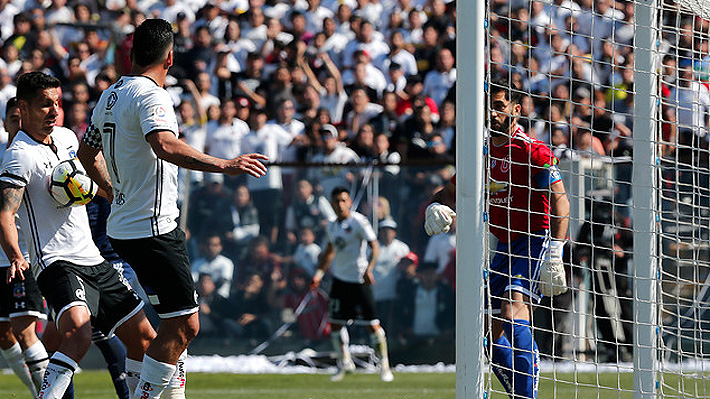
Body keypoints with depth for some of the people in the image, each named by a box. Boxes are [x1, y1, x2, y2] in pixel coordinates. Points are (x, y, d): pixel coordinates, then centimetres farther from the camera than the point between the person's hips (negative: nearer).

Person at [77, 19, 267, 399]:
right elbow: (164, 145, -34)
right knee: (184, 325, -10)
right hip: (152, 229, -10)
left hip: (123, 226, 10)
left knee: (176, 323, 16)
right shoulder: (150, 96, -15)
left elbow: (87, 151, 28)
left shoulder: (110, 96, 14)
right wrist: (222, 165, -35)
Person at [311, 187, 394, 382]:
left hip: (359, 279, -7)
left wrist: (369, 269, -31)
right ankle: (344, 362, 23)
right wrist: (319, 274, 18)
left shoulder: (358, 222, -12)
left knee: (372, 323, -8)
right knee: (335, 322, 7)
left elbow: (375, 246, -17)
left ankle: (384, 365, 3)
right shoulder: (332, 225, 9)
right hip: (339, 279, 7)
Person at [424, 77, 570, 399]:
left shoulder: (533, 152, -11)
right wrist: (438, 209, -4)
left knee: (513, 313, -27)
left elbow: (560, 202, -16)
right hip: (505, 247, 8)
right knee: (492, 333, 7)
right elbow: (451, 192, 22)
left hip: (536, 240, -8)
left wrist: (553, 257, -24)